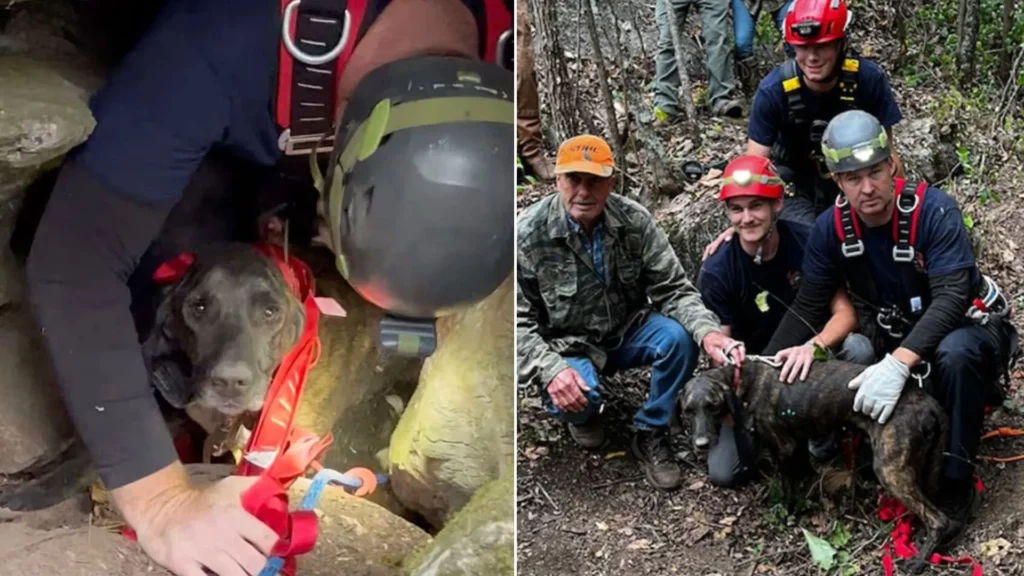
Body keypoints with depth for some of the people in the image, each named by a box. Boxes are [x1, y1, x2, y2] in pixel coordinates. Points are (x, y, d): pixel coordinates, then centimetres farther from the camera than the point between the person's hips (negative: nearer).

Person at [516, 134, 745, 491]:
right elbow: (518, 321, -16)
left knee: (679, 338, -26)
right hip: (566, 347, -3)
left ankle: (650, 434, -2)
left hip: (628, 331, 3)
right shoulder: (528, 236, -20)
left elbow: (672, 289, -12)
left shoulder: (635, 220, -13)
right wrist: (551, 369, -33)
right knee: (576, 397, -33)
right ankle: (584, 417, 9)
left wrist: (707, 331, -33)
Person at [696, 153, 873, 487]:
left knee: (858, 349, -33)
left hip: (810, 359, 0)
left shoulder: (808, 243, -18)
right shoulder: (716, 273, -18)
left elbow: (845, 313, -21)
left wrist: (813, 347, -41)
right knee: (723, 472, -15)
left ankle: (822, 437, -6)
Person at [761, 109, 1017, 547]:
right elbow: (808, 307, -7)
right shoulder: (831, 228, -11)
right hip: (898, 339, 5)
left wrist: (898, 364, -48)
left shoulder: (933, 210, -25)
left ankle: (956, 483, -20)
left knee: (955, 355, -38)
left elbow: (952, 297, -34)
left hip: (967, 326, -5)